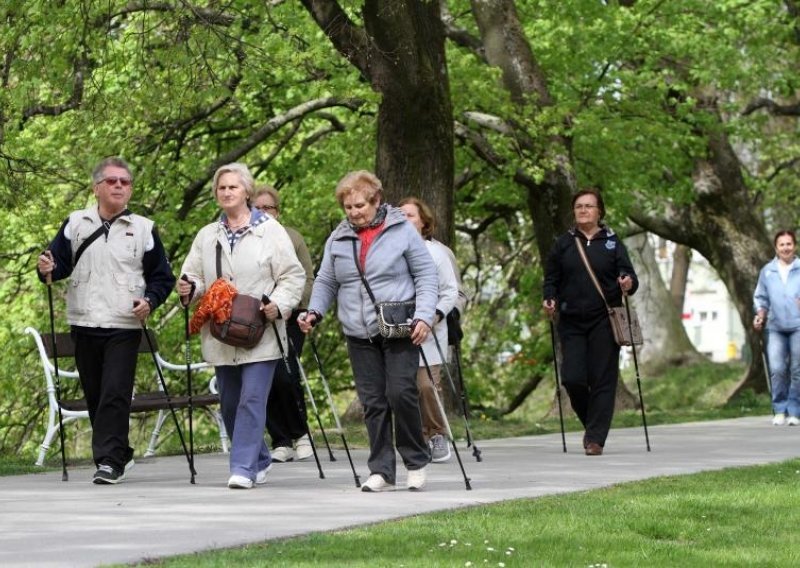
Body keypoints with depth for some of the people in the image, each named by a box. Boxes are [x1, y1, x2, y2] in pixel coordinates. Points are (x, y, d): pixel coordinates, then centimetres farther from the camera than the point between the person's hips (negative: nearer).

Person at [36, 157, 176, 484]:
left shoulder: (143, 229, 5)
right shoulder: (76, 224, 9)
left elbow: (162, 277, 8)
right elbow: (59, 261, 6)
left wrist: (150, 301, -10)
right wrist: (48, 269, -16)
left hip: (125, 326, -3)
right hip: (83, 324, 3)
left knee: (115, 394, -13)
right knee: (95, 394, 9)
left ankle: (109, 460, -12)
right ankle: (120, 454, 24)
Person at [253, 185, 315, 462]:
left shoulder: (292, 239, 3)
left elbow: (308, 281, 3)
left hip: (288, 320, -2)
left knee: (285, 376, -14)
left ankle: (300, 434, 6)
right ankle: (281, 442, 9)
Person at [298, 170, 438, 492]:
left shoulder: (402, 232, 0)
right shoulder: (338, 239, 12)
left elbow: (426, 275, -1)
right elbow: (326, 282, 16)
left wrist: (424, 316, -12)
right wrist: (314, 312, -1)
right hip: (359, 335, 4)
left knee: (401, 393, -12)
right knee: (373, 402, 3)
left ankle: (416, 462, 5)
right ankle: (381, 471, 6)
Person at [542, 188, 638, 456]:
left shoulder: (612, 243, 5)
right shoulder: (563, 244, 9)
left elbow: (629, 275, 2)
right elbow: (551, 278, 12)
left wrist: (628, 284, -20)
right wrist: (549, 300, -6)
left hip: (604, 321, -1)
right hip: (571, 322, 1)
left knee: (602, 380, -4)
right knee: (572, 379, -6)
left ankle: (596, 439, 1)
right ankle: (591, 423, 19)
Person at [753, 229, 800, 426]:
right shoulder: (767, 271, 11)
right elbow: (761, 298, 17)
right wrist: (760, 315, 1)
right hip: (775, 328, 2)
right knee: (777, 370, -7)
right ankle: (780, 411, 3)